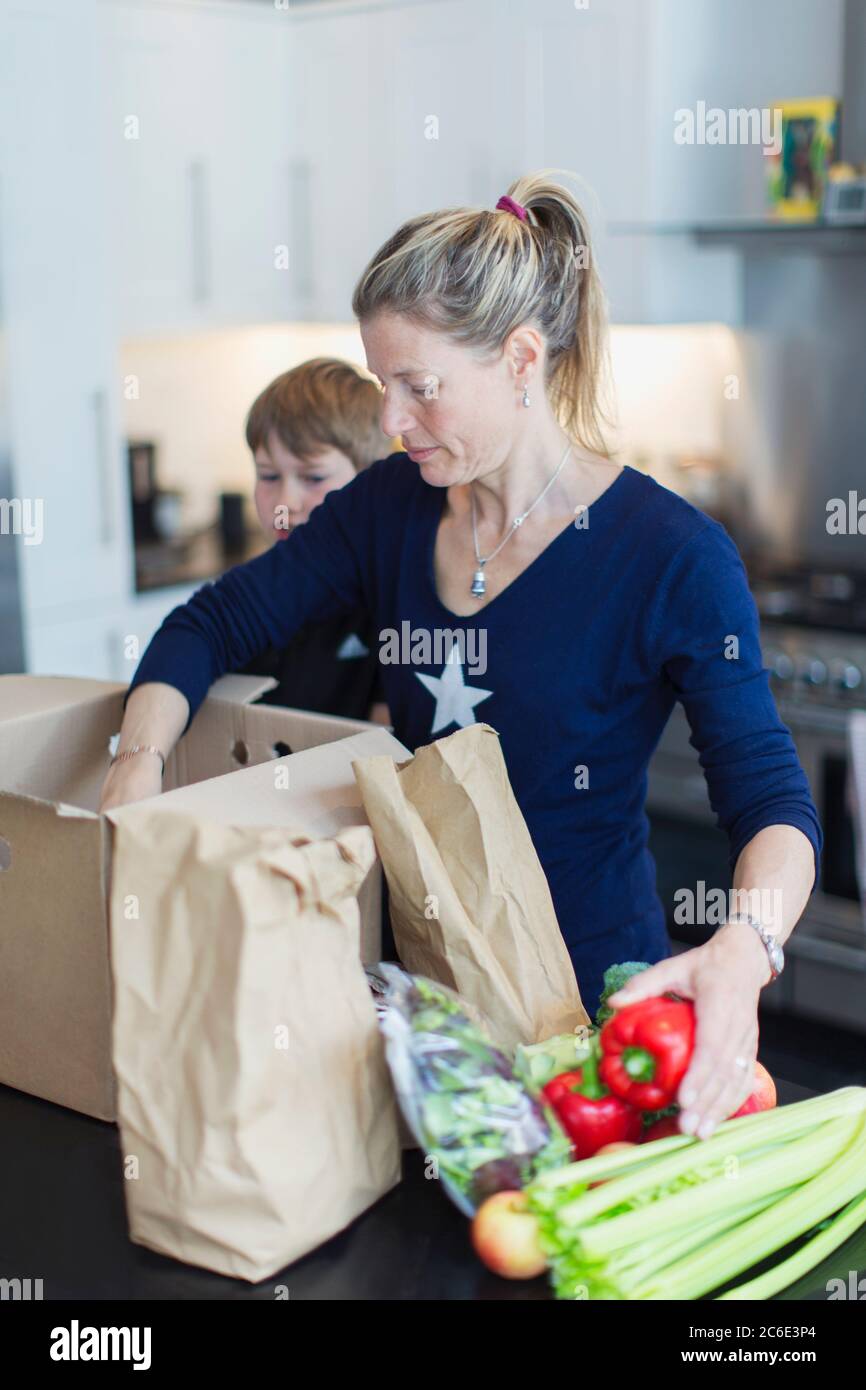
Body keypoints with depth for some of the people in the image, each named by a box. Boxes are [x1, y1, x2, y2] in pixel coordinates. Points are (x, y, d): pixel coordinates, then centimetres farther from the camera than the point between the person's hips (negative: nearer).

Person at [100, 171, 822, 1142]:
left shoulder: (674, 556, -17)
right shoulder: (392, 506, -2)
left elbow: (772, 802, -19)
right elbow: (210, 625, 4)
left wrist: (742, 951, -39)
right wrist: (138, 766, -14)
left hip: (585, 988, -4)